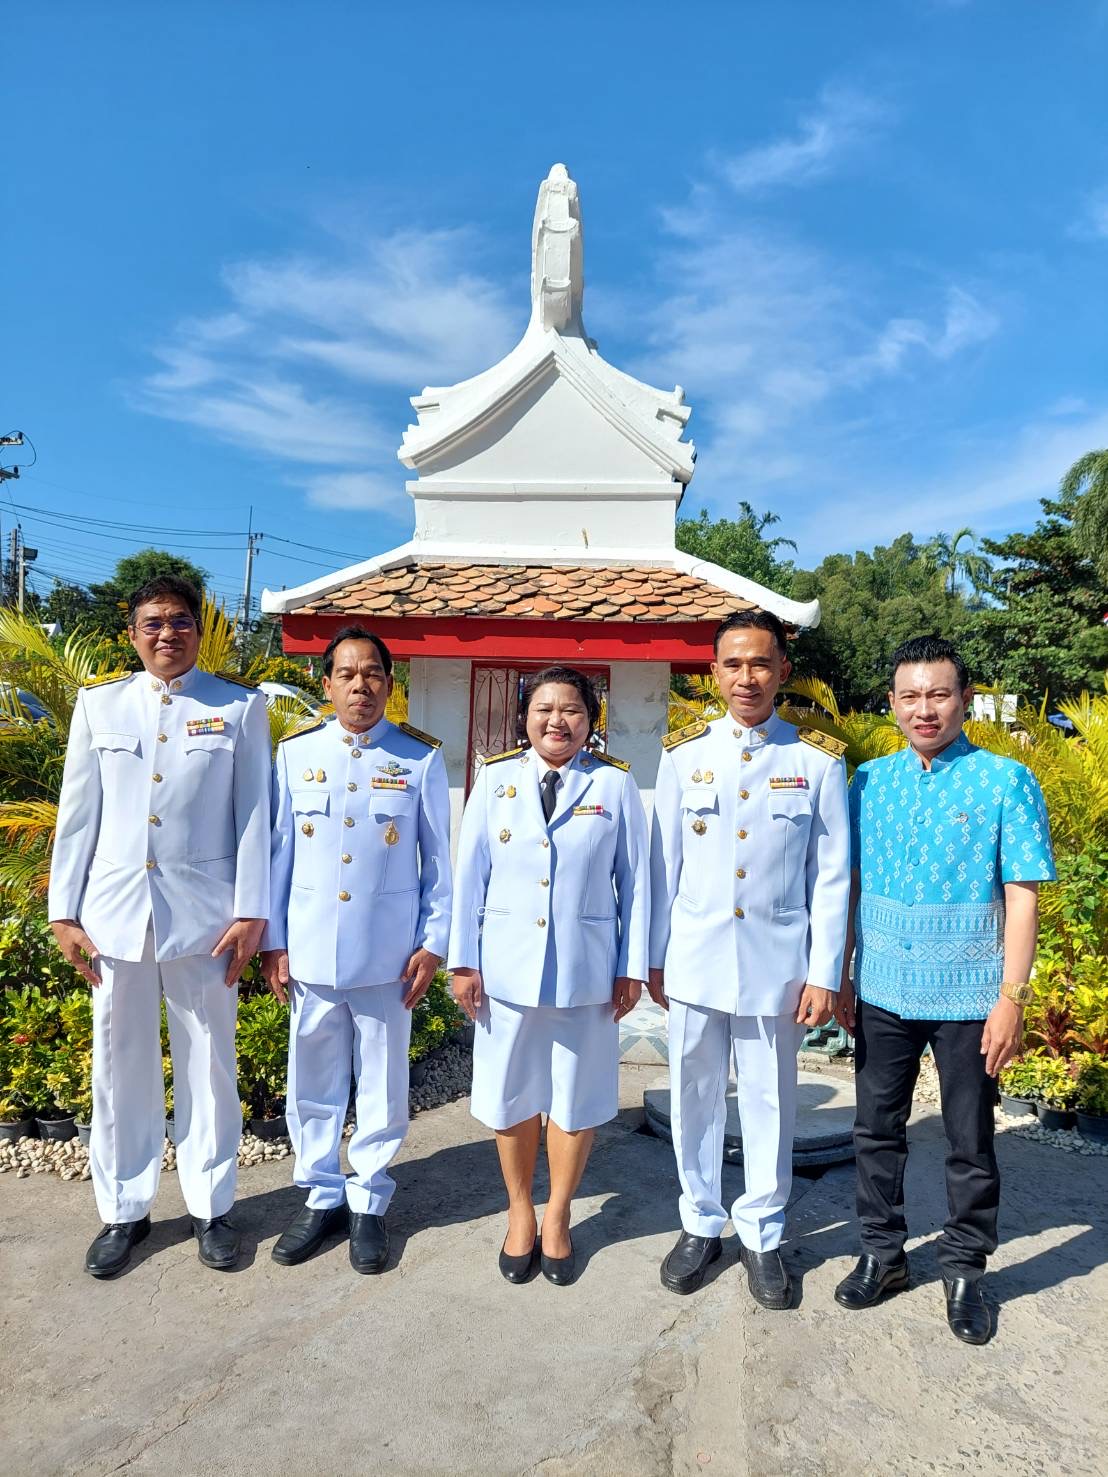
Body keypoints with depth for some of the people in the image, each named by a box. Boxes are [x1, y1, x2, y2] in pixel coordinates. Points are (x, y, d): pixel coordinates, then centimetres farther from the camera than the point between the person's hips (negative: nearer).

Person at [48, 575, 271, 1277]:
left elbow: (253, 816, -1)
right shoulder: (99, 704, 8)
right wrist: (64, 912, 4)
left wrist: (250, 913, -5)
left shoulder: (239, 707, 2)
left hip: (203, 916, -2)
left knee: (209, 1063, 8)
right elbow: (77, 815, 8)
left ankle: (211, 1206, 26)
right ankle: (125, 1211, 29)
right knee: (121, 1067, 11)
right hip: (114, 913, 2)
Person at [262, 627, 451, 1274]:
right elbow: (279, 851, 5)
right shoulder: (296, 754, 3)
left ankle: (370, 1202, 30)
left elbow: (439, 859, 0)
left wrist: (433, 943, -3)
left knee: (382, 1085, 11)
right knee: (313, 1084, 13)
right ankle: (322, 1195, 33)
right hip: (311, 950, 2)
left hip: (388, 952, -1)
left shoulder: (421, 757, -2)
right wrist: (273, 941, 3)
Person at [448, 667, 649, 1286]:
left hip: (585, 966, -1)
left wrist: (632, 967, -2)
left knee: (576, 1096, 11)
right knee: (512, 1095, 13)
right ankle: (520, 1213, 36)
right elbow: (470, 873, 1)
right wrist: (464, 960, -2)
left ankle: (557, 1218, 33)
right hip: (507, 963, 1)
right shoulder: (497, 777, 1)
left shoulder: (616, 783, -1)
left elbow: (634, 880, 0)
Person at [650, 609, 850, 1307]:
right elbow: (663, 864, 4)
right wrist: (654, 956, 4)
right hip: (695, 960, 1)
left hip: (776, 963, -1)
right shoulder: (684, 754, 1)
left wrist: (824, 975, -3)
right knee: (695, 1097, 13)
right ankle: (701, 1224, 33)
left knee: (770, 1102, 11)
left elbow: (831, 876, -1)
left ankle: (762, 1236, 32)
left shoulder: (818, 760, -2)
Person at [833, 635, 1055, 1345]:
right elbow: (851, 885, 6)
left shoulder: (1006, 781, -7)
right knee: (878, 1129, 15)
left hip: (967, 998, -3)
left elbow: (1021, 898, -8)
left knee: (971, 1142, 12)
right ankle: (882, 1253, 35)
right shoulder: (869, 781, 2)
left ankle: (965, 1271, 32)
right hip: (882, 993, 3)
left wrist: (1012, 999, -11)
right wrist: (841, 978, 6)